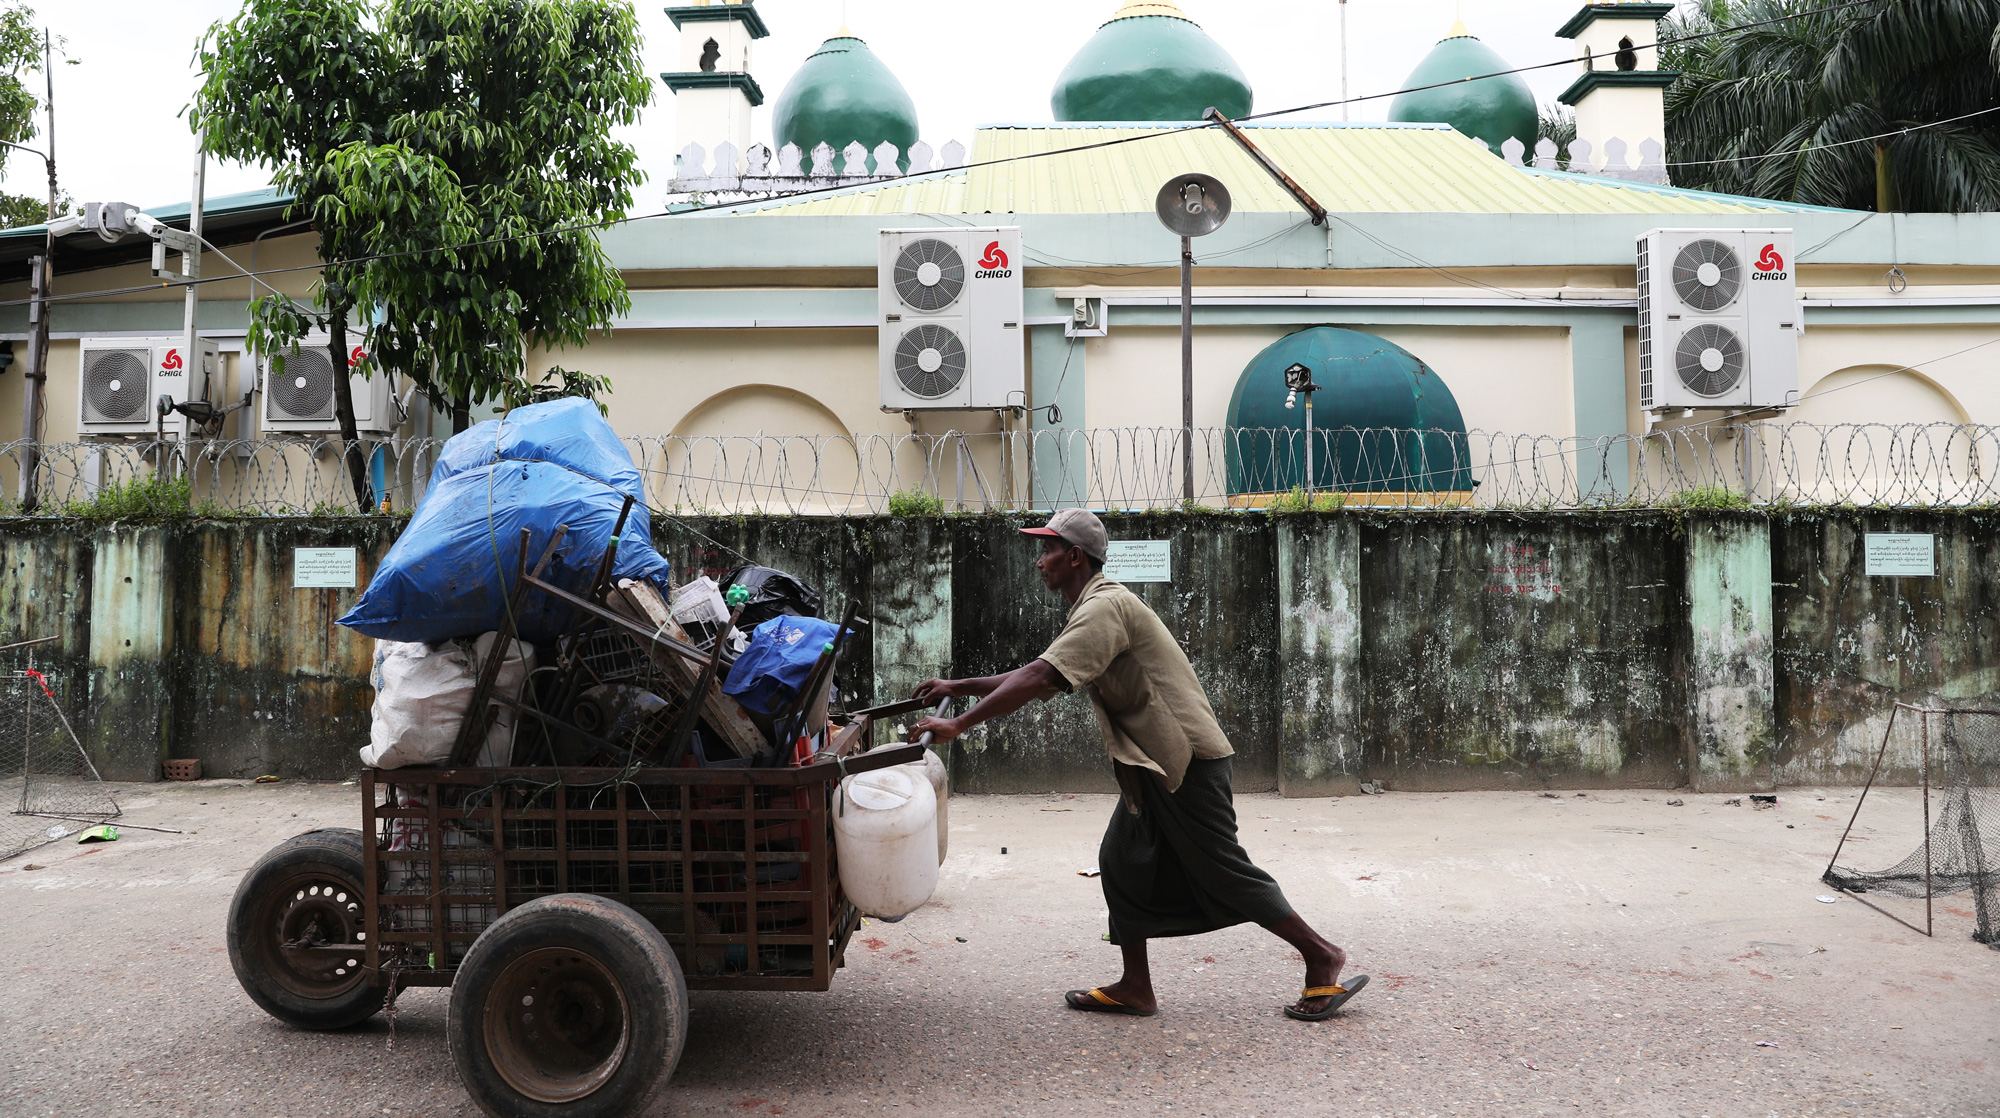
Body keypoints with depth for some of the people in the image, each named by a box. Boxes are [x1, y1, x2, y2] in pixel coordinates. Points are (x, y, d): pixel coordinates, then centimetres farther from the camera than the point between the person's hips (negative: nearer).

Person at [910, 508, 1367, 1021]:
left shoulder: (1105, 605, -17)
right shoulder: (1095, 609, 17)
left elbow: (1040, 679, -27)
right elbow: (1039, 677, 21)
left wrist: (958, 724, -26)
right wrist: (958, 686, 16)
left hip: (1187, 758, -10)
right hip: (1154, 763, 10)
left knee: (1221, 870, -3)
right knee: (1122, 862, 8)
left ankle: (1322, 958, 10)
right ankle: (1136, 989, 15)